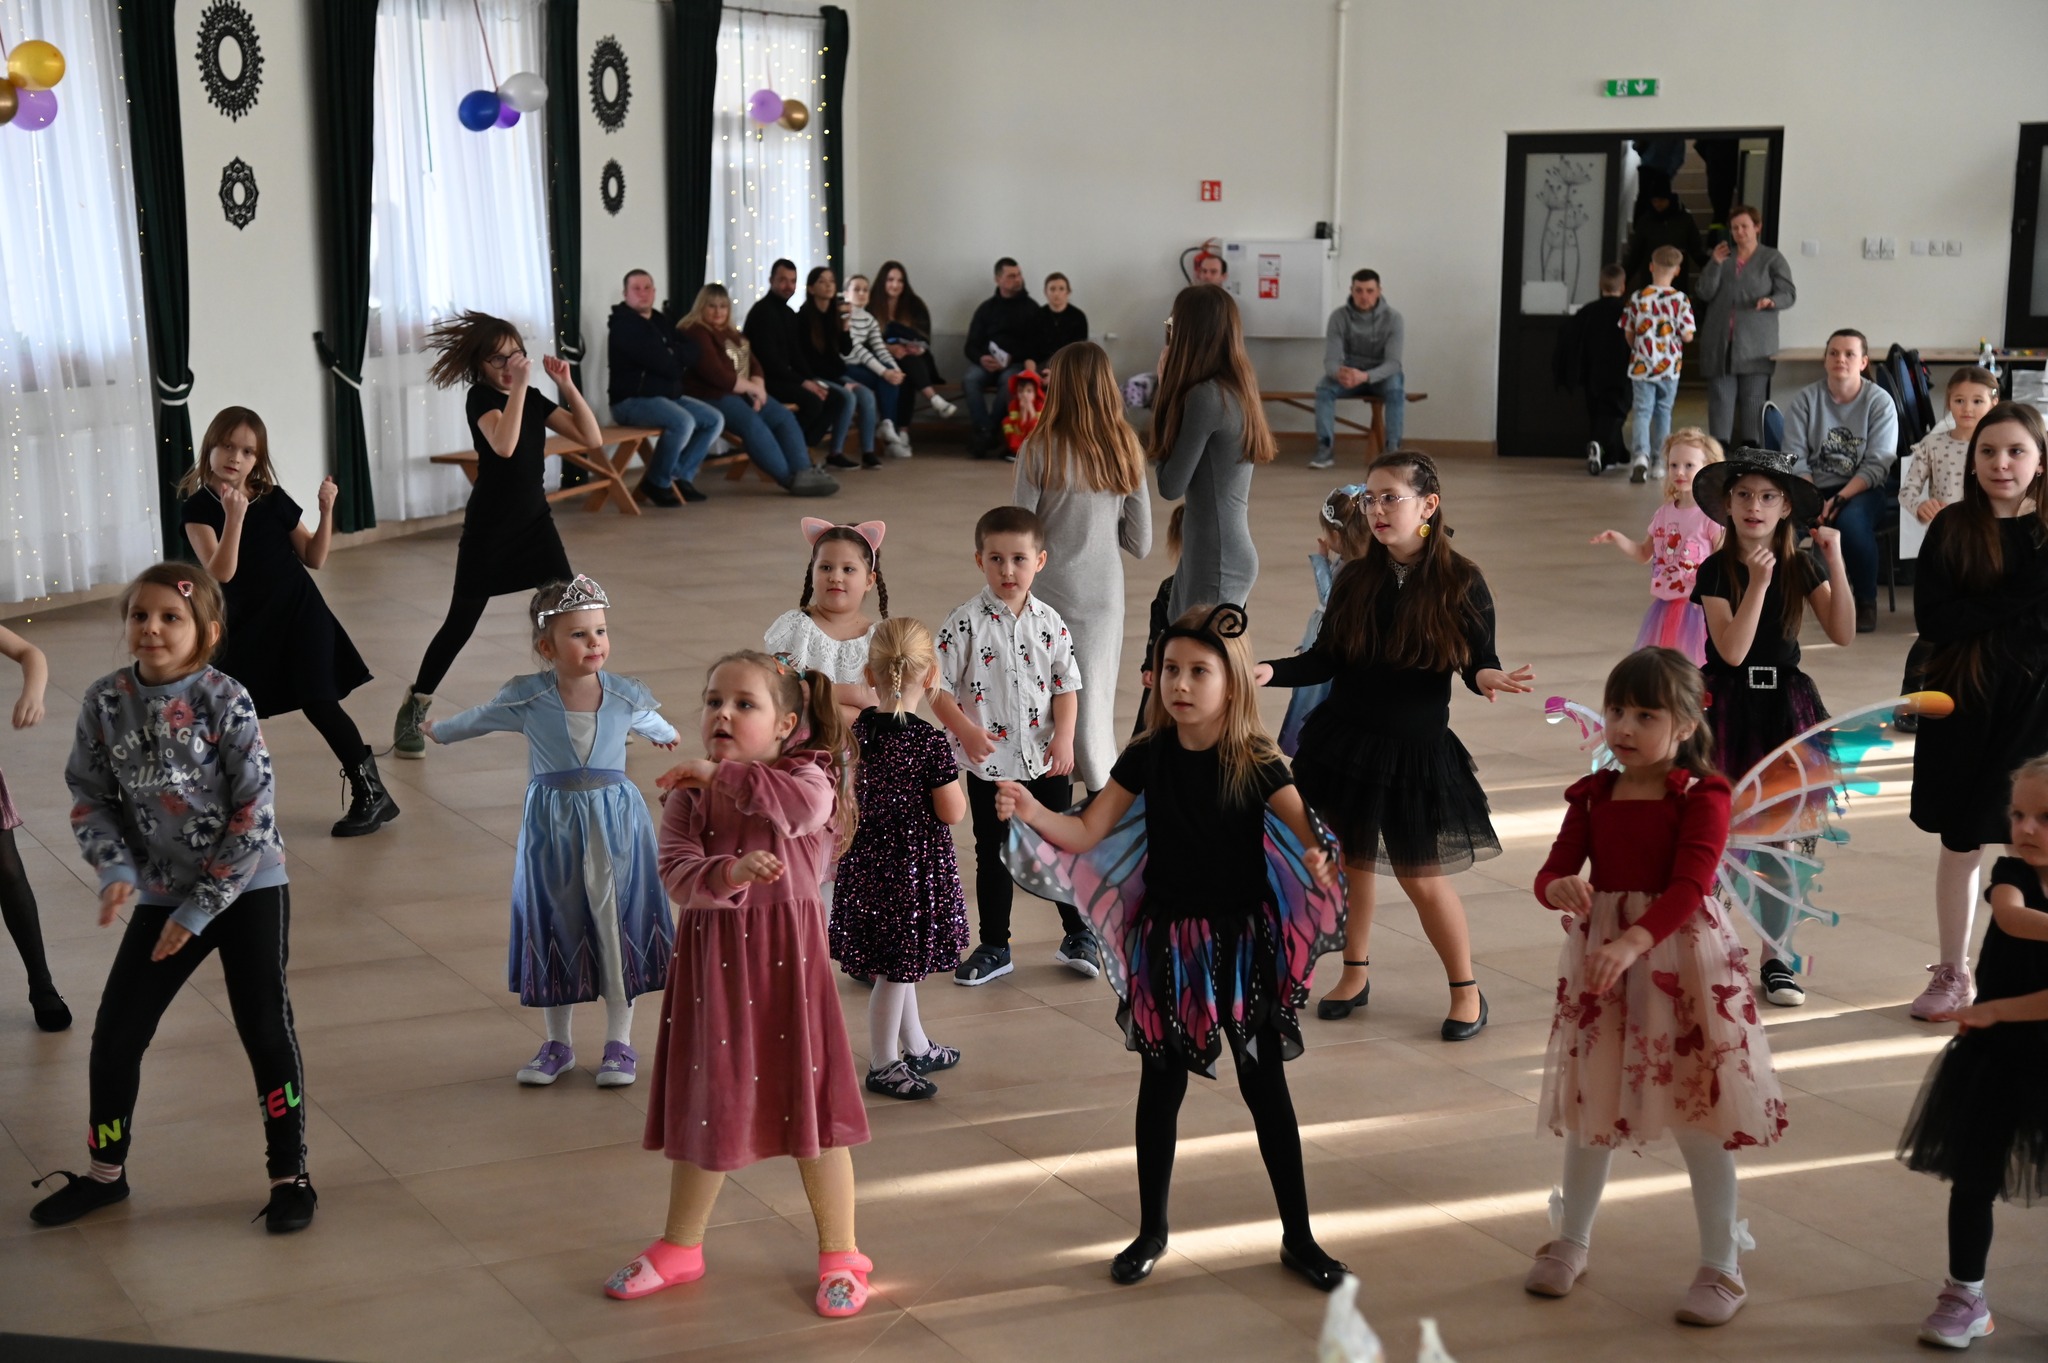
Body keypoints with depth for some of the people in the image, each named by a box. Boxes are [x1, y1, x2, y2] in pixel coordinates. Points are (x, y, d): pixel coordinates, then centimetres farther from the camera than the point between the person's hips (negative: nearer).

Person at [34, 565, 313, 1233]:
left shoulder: (225, 701, -17)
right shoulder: (106, 701, -6)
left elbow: (255, 812, -15)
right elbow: (89, 794, 3)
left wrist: (201, 908, -15)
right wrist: (115, 868, -14)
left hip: (247, 887, -4)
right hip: (161, 897, 4)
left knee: (266, 1033, -1)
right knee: (115, 1034, 7)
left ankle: (290, 1175, 16)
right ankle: (105, 1172, 28)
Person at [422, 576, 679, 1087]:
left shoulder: (626, 696, -8)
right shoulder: (525, 697, -12)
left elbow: (652, 721, 17)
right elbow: (478, 718, 10)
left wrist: (666, 735, 38)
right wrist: (439, 730, 27)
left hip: (615, 822, 0)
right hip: (550, 824, 0)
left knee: (616, 922, 4)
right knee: (553, 925, 9)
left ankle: (620, 1044, 17)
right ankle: (558, 1044, 23)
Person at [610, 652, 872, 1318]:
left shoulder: (805, 773, -4)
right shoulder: (688, 795, 1)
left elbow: (807, 804, -29)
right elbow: (678, 876, -13)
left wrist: (718, 774, -21)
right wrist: (732, 871, -34)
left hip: (786, 959, -3)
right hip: (712, 958, 3)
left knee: (810, 1103, 3)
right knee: (705, 1102, 15)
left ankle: (840, 1256, 19)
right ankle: (679, 1249, 33)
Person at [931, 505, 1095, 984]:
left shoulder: (1050, 622, -1)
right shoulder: (965, 621, -9)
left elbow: (1066, 685, 4)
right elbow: (938, 686, -10)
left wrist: (1064, 737, -8)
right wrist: (965, 729, -23)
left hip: (1046, 761, 2)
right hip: (989, 763, -2)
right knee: (993, 855, 11)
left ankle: (1079, 935, 29)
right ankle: (993, 947, 23)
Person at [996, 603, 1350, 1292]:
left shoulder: (1255, 763, -11)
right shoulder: (1147, 757, -5)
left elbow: (1311, 831, -20)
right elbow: (1086, 832, -3)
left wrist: (1318, 857, -44)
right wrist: (1030, 811, -22)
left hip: (1243, 940, -2)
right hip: (1167, 940, 2)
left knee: (1265, 1083, 7)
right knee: (1161, 1082, 12)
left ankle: (1299, 1237, 20)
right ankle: (1151, 1231, 28)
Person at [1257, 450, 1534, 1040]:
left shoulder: (1461, 584, -8)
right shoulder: (1355, 580, 0)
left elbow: (1479, 663, -5)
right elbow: (1326, 660, 2)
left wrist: (1489, 678, -28)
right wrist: (1272, 672, -12)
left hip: (1416, 751, -3)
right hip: (1344, 741, 3)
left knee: (1421, 877, 2)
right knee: (1349, 859, 12)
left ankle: (1466, 989, 22)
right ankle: (1355, 974, 32)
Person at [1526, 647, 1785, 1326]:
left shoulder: (1702, 796, -10)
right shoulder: (1593, 795, 4)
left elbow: (1689, 887, -21)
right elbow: (1552, 871, -1)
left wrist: (1633, 942, -35)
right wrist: (1560, 888, -26)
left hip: (1680, 958, -4)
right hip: (1599, 960, 4)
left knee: (1700, 1119, 1)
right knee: (1591, 1108, 16)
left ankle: (1721, 1266, 13)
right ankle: (1571, 1242, 33)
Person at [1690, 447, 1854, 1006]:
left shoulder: (1802, 565, 2)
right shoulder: (1715, 570, -4)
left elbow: (1844, 635, -9)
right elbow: (1733, 650, -16)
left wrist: (1836, 562, -15)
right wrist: (1758, 582, -22)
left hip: (1786, 705, 2)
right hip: (1729, 707, -2)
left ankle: (1776, 956, 13)